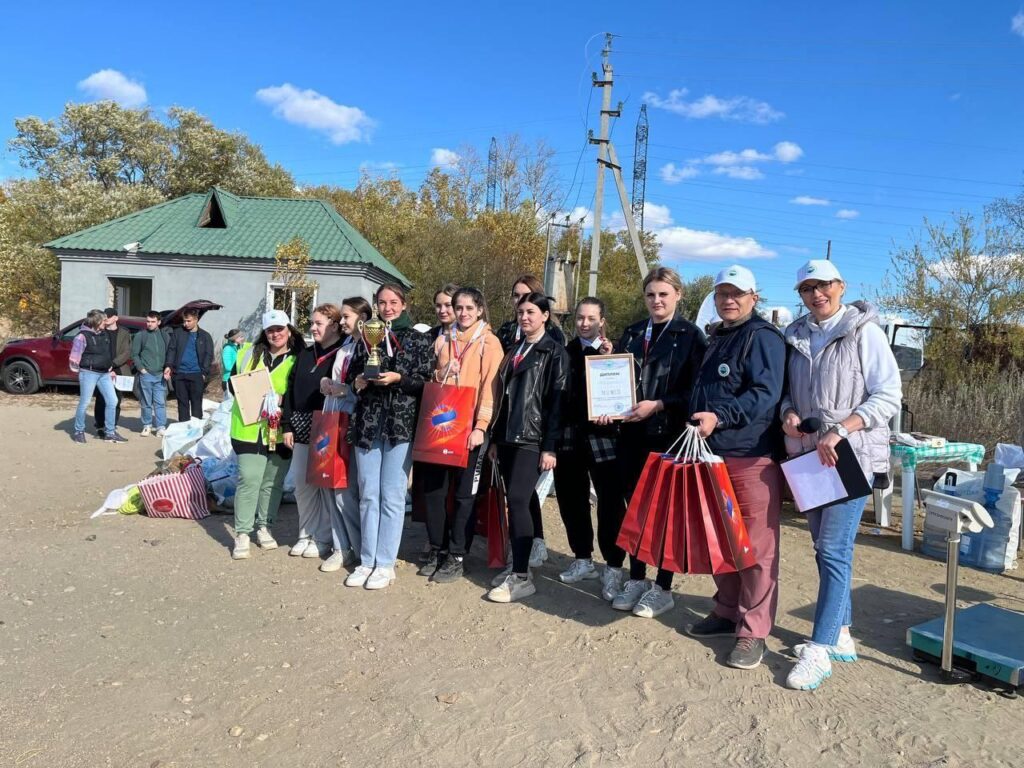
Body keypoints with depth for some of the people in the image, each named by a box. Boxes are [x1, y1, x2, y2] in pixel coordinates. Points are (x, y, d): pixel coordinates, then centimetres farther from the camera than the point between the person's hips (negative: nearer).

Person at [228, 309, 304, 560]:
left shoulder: (298, 360, 2)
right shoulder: (249, 353, 9)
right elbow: (233, 382, 13)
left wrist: (282, 400, -17)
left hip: (280, 431, 0)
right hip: (250, 428, 0)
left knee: (273, 482, 9)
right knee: (249, 479, -6)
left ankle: (264, 527, 25)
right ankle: (242, 533, 2)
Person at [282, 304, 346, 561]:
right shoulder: (304, 355, 14)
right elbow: (291, 390, 13)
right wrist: (288, 426, 7)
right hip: (302, 427, 7)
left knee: (327, 483, 1)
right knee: (302, 483, 11)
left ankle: (323, 538, 14)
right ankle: (306, 534, 24)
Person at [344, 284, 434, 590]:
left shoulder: (418, 340, 3)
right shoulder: (366, 338, 14)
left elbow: (427, 381, -3)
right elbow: (351, 375, 20)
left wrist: (398, 378, -16)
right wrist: (357, 383, -1)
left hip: (400, 425, -4)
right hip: (367, 424, 4)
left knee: (392, 496, -1)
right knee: (368, 495, 7)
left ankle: (385, 564, 8)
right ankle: (367, 561, 17)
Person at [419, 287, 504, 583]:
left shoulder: (489, 343, -1)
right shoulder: (443, 341, 14)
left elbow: (490, 387, -10)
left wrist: (481, 426, -18)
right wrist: (441, 373, 1)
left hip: (468, 427, -4)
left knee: (464, 493, 2)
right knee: (433, 489, 6)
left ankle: (456, 557, 12)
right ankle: (437, 550, 21)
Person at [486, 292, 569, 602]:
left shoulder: (555, 352, -2)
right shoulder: (514, 351, 17)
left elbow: (557, 401, -9)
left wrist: (550, 447, -15)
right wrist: (496, 437, 15)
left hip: (533, 439, -6)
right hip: (509, 437, 7)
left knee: (517, 499, -15)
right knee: (515, 502, 7)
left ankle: (522, 577, -11)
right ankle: (517, 564, 16)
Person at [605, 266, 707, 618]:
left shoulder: (691, 336, -2)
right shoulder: (632, 333, 13)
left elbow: (695, 390, -8)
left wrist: (658, 406, -19)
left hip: (670, 435, -5)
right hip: (632, 433, 5)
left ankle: (663, 588, 17)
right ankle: (636, 579, 25)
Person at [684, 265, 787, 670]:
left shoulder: (763, 337, -8)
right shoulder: (716, 338, 20)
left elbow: (765, 394, -20)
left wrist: (719, 418, -30)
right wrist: (698, 423, 17)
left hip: (752, 457, -9)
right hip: (713, 454, 9)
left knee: (756, 545, -2)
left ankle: (753, 631, 7)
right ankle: (727, 611, 31)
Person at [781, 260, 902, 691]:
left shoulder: (864, 331, -5)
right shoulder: (797, 337, 12)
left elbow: (889, 396, -9)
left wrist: (840, 431, -19)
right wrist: (789, 413, -3)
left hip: (851, 456, -6)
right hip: (809, 456, 6)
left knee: (834, 551, -9)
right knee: (825, 549, 12)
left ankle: (820, 651, -3)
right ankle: (841, 636, 25)